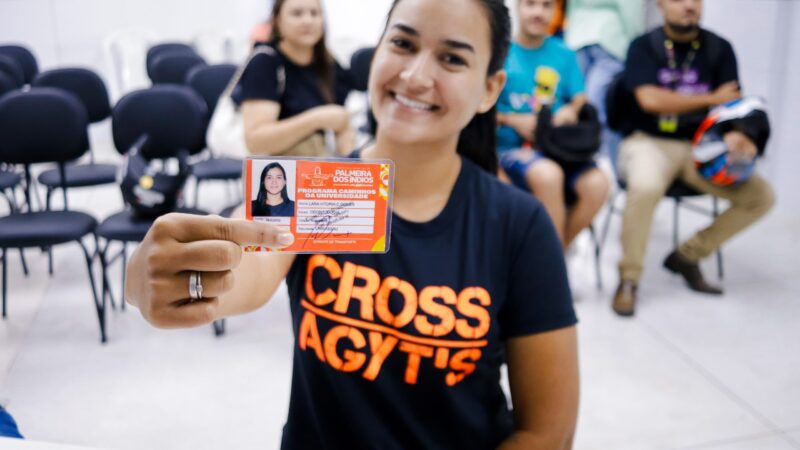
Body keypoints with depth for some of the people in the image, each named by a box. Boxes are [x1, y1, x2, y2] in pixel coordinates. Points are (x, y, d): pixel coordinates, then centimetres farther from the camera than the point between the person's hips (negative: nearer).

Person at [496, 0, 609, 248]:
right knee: (548, 174, -36)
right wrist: (514, 120, -14)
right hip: (512, 147, -3)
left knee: (597, 183, -25)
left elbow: (580, 98, 10)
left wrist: (571, 109, -13)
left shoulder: (564, 54, 10)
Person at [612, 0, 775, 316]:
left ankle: (687, 255, 6)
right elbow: (650, 99, -14)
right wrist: (711, 99, -7)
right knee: (645, 186, -37)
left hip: (701, 146, 4)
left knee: (761, 196, -11)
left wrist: (736, 135, -24)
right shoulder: (644, 47, -2)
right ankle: (628, 278, -16)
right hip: (650, 142, -4)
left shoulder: (719, 49, 7)